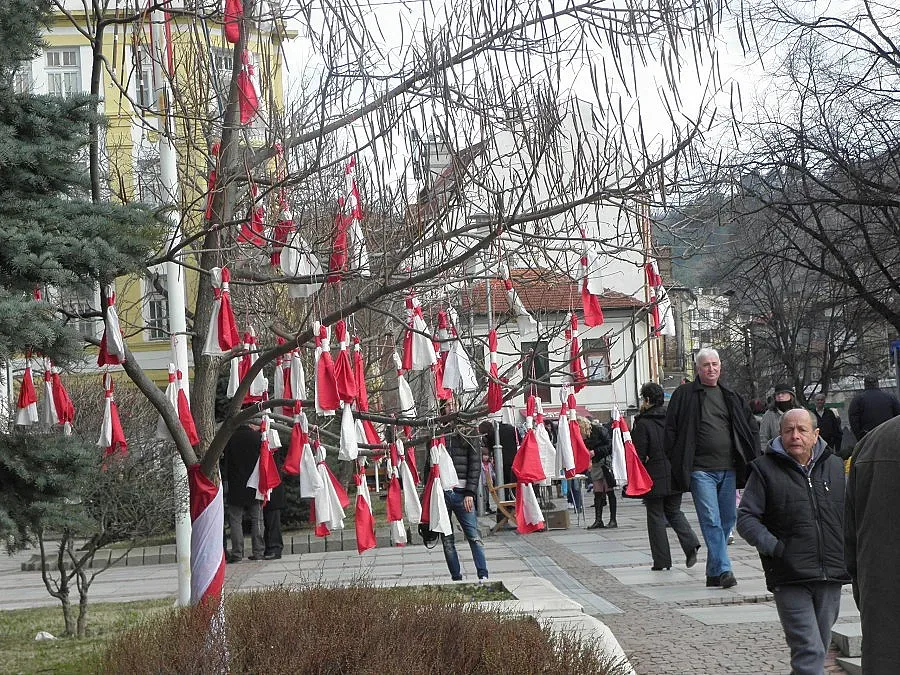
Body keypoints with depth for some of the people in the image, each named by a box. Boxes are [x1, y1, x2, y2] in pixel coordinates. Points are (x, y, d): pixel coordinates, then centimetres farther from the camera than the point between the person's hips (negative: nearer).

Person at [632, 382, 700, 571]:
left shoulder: (643, 424, -12)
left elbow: (639, 454, -13)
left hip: (654, 478, -5)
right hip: (675, 477, 5)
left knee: (656, 517, 5)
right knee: (674, 512, 17)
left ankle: (661, 560, 5)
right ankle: (691, 544, -5)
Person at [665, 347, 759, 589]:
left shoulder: (731, 397, 14)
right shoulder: (684, 395, 2)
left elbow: (751, 426, 20)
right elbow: (671, 429, 1)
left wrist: (751, 458, 9)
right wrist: (679, 463, -5)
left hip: (728, 469, 5)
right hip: (701, 469, -5)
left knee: (727, 519, 8)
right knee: (711, 520, -12)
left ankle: (713, 572, 18)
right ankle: (723, 570, -14)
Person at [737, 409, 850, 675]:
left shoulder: (836, 466, 11)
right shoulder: (765, 469, -1)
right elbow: (746, 518, -3)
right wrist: (773, 546, -16)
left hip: (830, 575, 5)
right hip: (790, 578, -5)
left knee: (820, 646, 14)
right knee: (809, 651, -13)